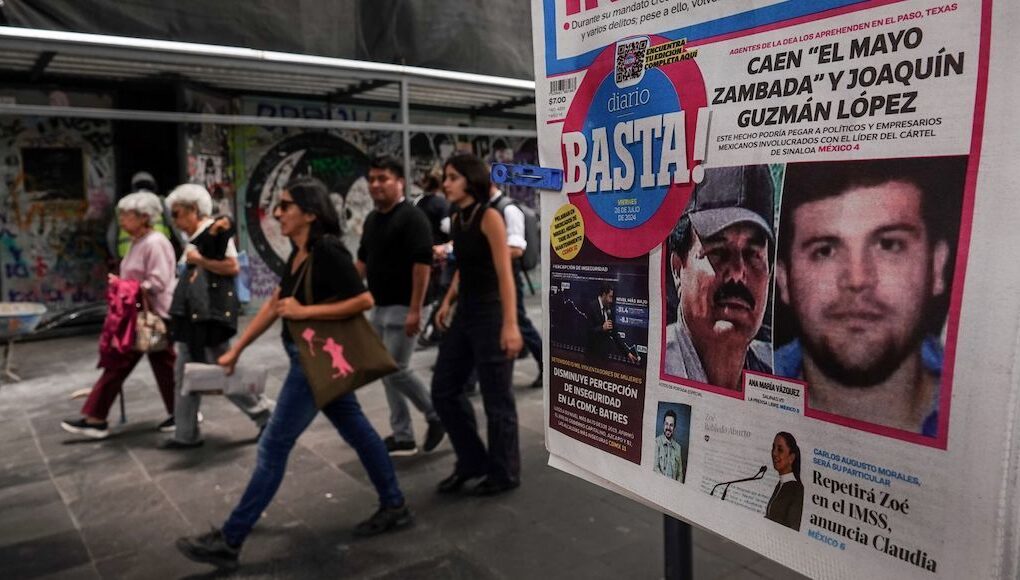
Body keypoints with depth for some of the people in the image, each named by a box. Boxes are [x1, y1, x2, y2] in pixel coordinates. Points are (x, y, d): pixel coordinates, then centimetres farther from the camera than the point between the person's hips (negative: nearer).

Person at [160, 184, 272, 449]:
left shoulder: (216, 231, -11)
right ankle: (186, 434, 18)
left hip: (212, 315, -9)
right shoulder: (194, 239, 15)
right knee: (184, 373, 10)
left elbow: (233, 267, -19)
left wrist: (199, 260, -16)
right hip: (192, 317, 9)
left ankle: (264, 412, 13)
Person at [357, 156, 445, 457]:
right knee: (386, 373, 10)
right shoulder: (372, 219, 13)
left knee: (397, 370, -9)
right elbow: (363, 260, 21)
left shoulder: (412, 217, -13)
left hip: (402, 309, -9)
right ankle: (403, 438, 20)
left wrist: (415, 310, -23)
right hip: (379, 308, 9)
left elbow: (422, 263, -20)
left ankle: (437, 415, 15)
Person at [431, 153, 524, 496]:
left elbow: (505, 274, -19)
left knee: (496, 400, 3)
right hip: (465, 314, 9)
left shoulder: (489, 217, -13)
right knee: (443, 390, 12)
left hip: (490, 314, -8)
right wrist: (448, 301, 8)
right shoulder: (457, 219, 10)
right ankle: (472, 461, 27)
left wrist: (510, 324, -25)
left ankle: (504, 473, 20)